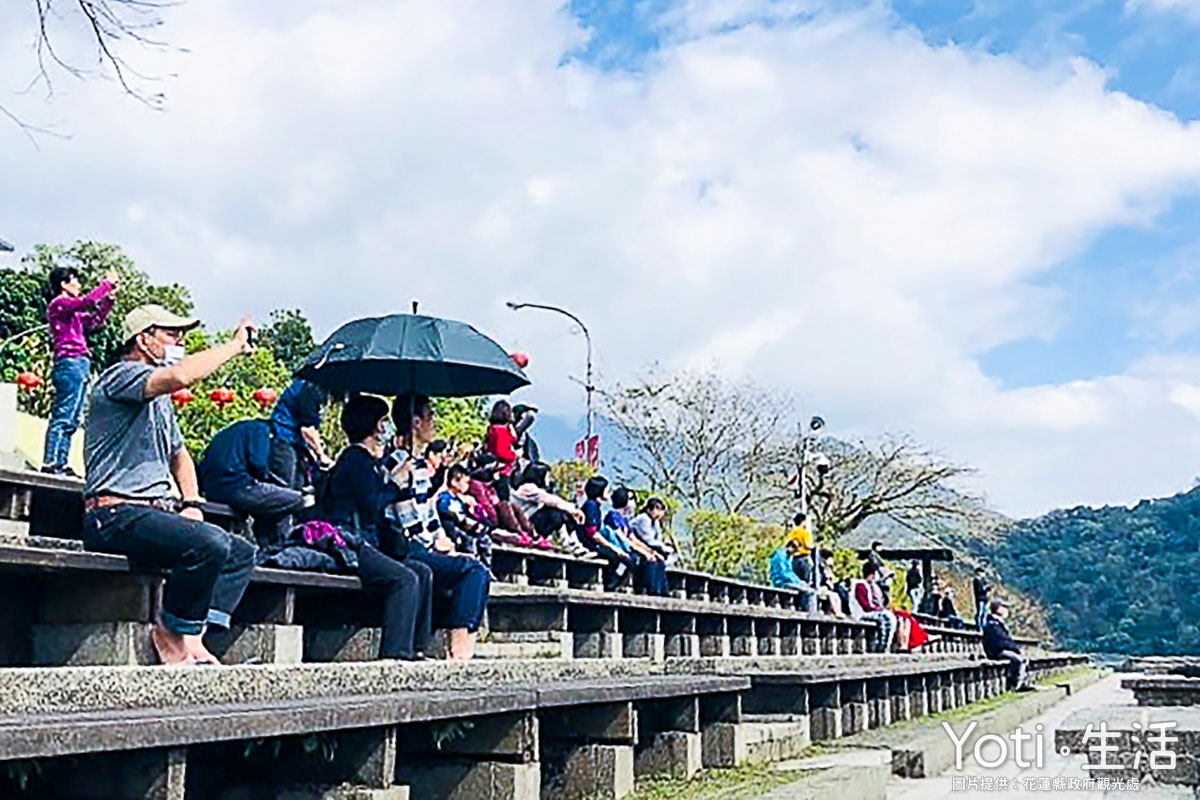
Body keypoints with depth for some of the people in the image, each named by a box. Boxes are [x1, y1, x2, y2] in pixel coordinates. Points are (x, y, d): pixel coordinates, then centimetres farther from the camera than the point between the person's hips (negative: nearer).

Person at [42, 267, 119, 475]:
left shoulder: (72, 310, 23)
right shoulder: (59, 304, -4)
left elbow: (95, 321, 26)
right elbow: (88, 301, -19)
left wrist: (110, 296, 19)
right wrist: (106, 284, -7)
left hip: (79, 365, 10)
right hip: (70, 363, -10)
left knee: (71, 420, 7)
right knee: (64, 416, -13)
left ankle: (60, 463, 7)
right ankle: (51, 462, -15)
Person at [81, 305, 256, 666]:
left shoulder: (161, 398, 24)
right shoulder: (122, 377, -7)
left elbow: (179, 453, 32)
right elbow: (180, 376, -29)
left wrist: (191, 504, 14)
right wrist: (235, 344, -16)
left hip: (155, 512, 10)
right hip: (116, 515, -10)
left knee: (243, 553, 2)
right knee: (209, 543, -30)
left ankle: (191, 639, -10)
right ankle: (170, 632, -10)